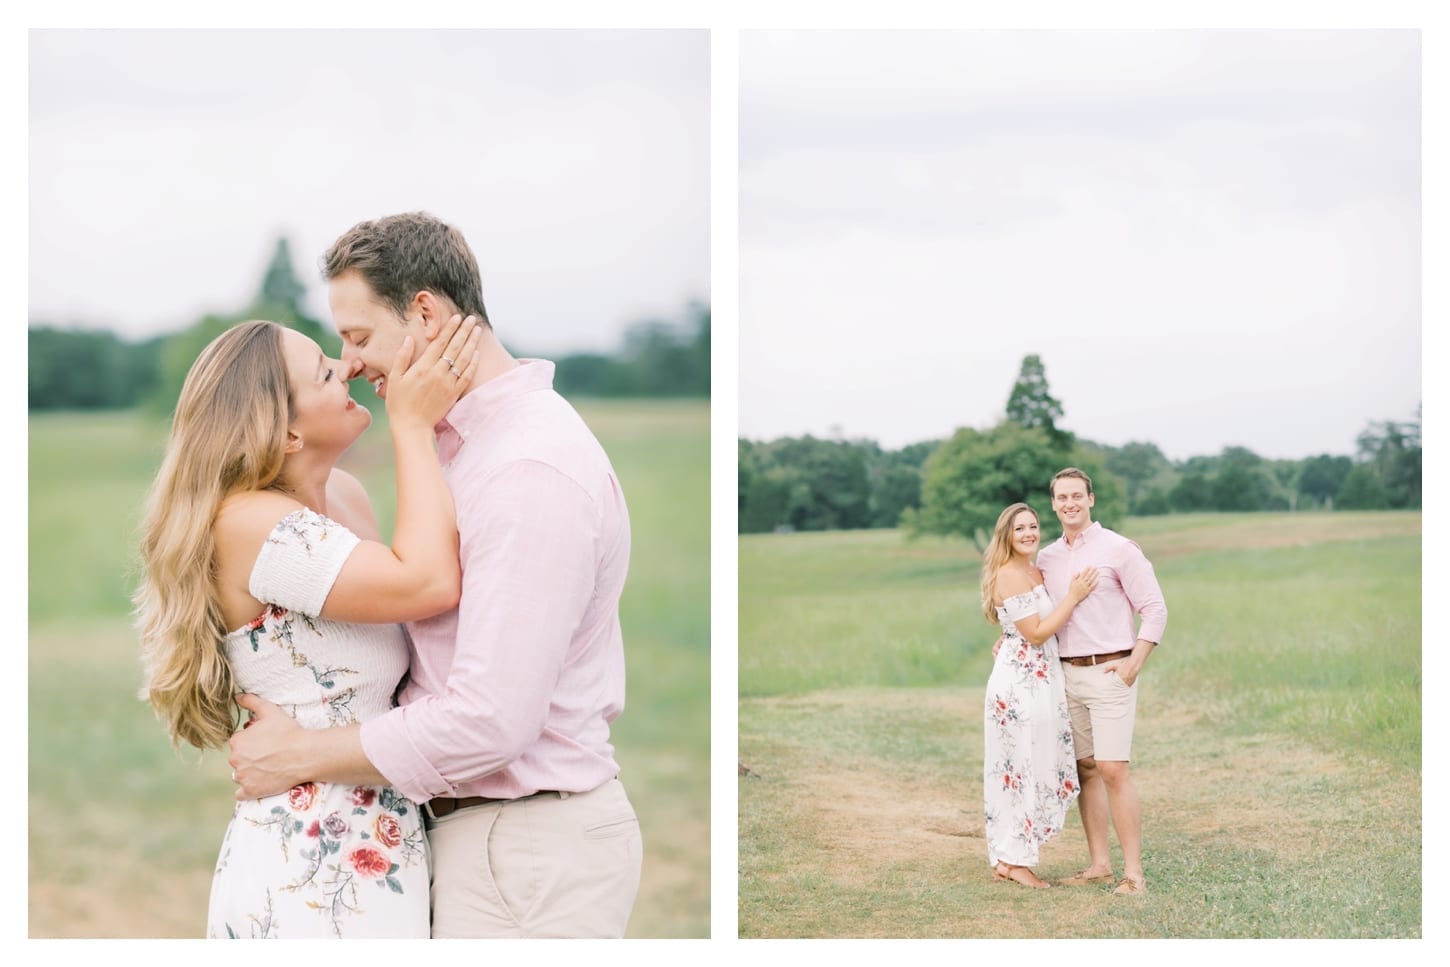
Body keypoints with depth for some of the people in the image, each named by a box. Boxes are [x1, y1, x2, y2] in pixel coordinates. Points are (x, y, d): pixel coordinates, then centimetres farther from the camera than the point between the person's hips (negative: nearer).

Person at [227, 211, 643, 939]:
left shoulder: (532, 469, -20)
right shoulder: (466, 445, 14)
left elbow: (488, 720, -24)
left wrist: (295, 756, -14)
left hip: (528, 850, -9)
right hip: (473, 826, 9)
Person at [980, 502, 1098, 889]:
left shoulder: (1036, 573, 14)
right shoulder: (1009, 574, -14)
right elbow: (1036, 633, -17)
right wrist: (1073, 596, -14)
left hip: (1038, 680, 10)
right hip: (1021, 681, -10)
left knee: (1029, 767, 11)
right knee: (1024, 765, -5)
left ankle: (1007, 857, 16)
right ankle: (1014, 859, 2)